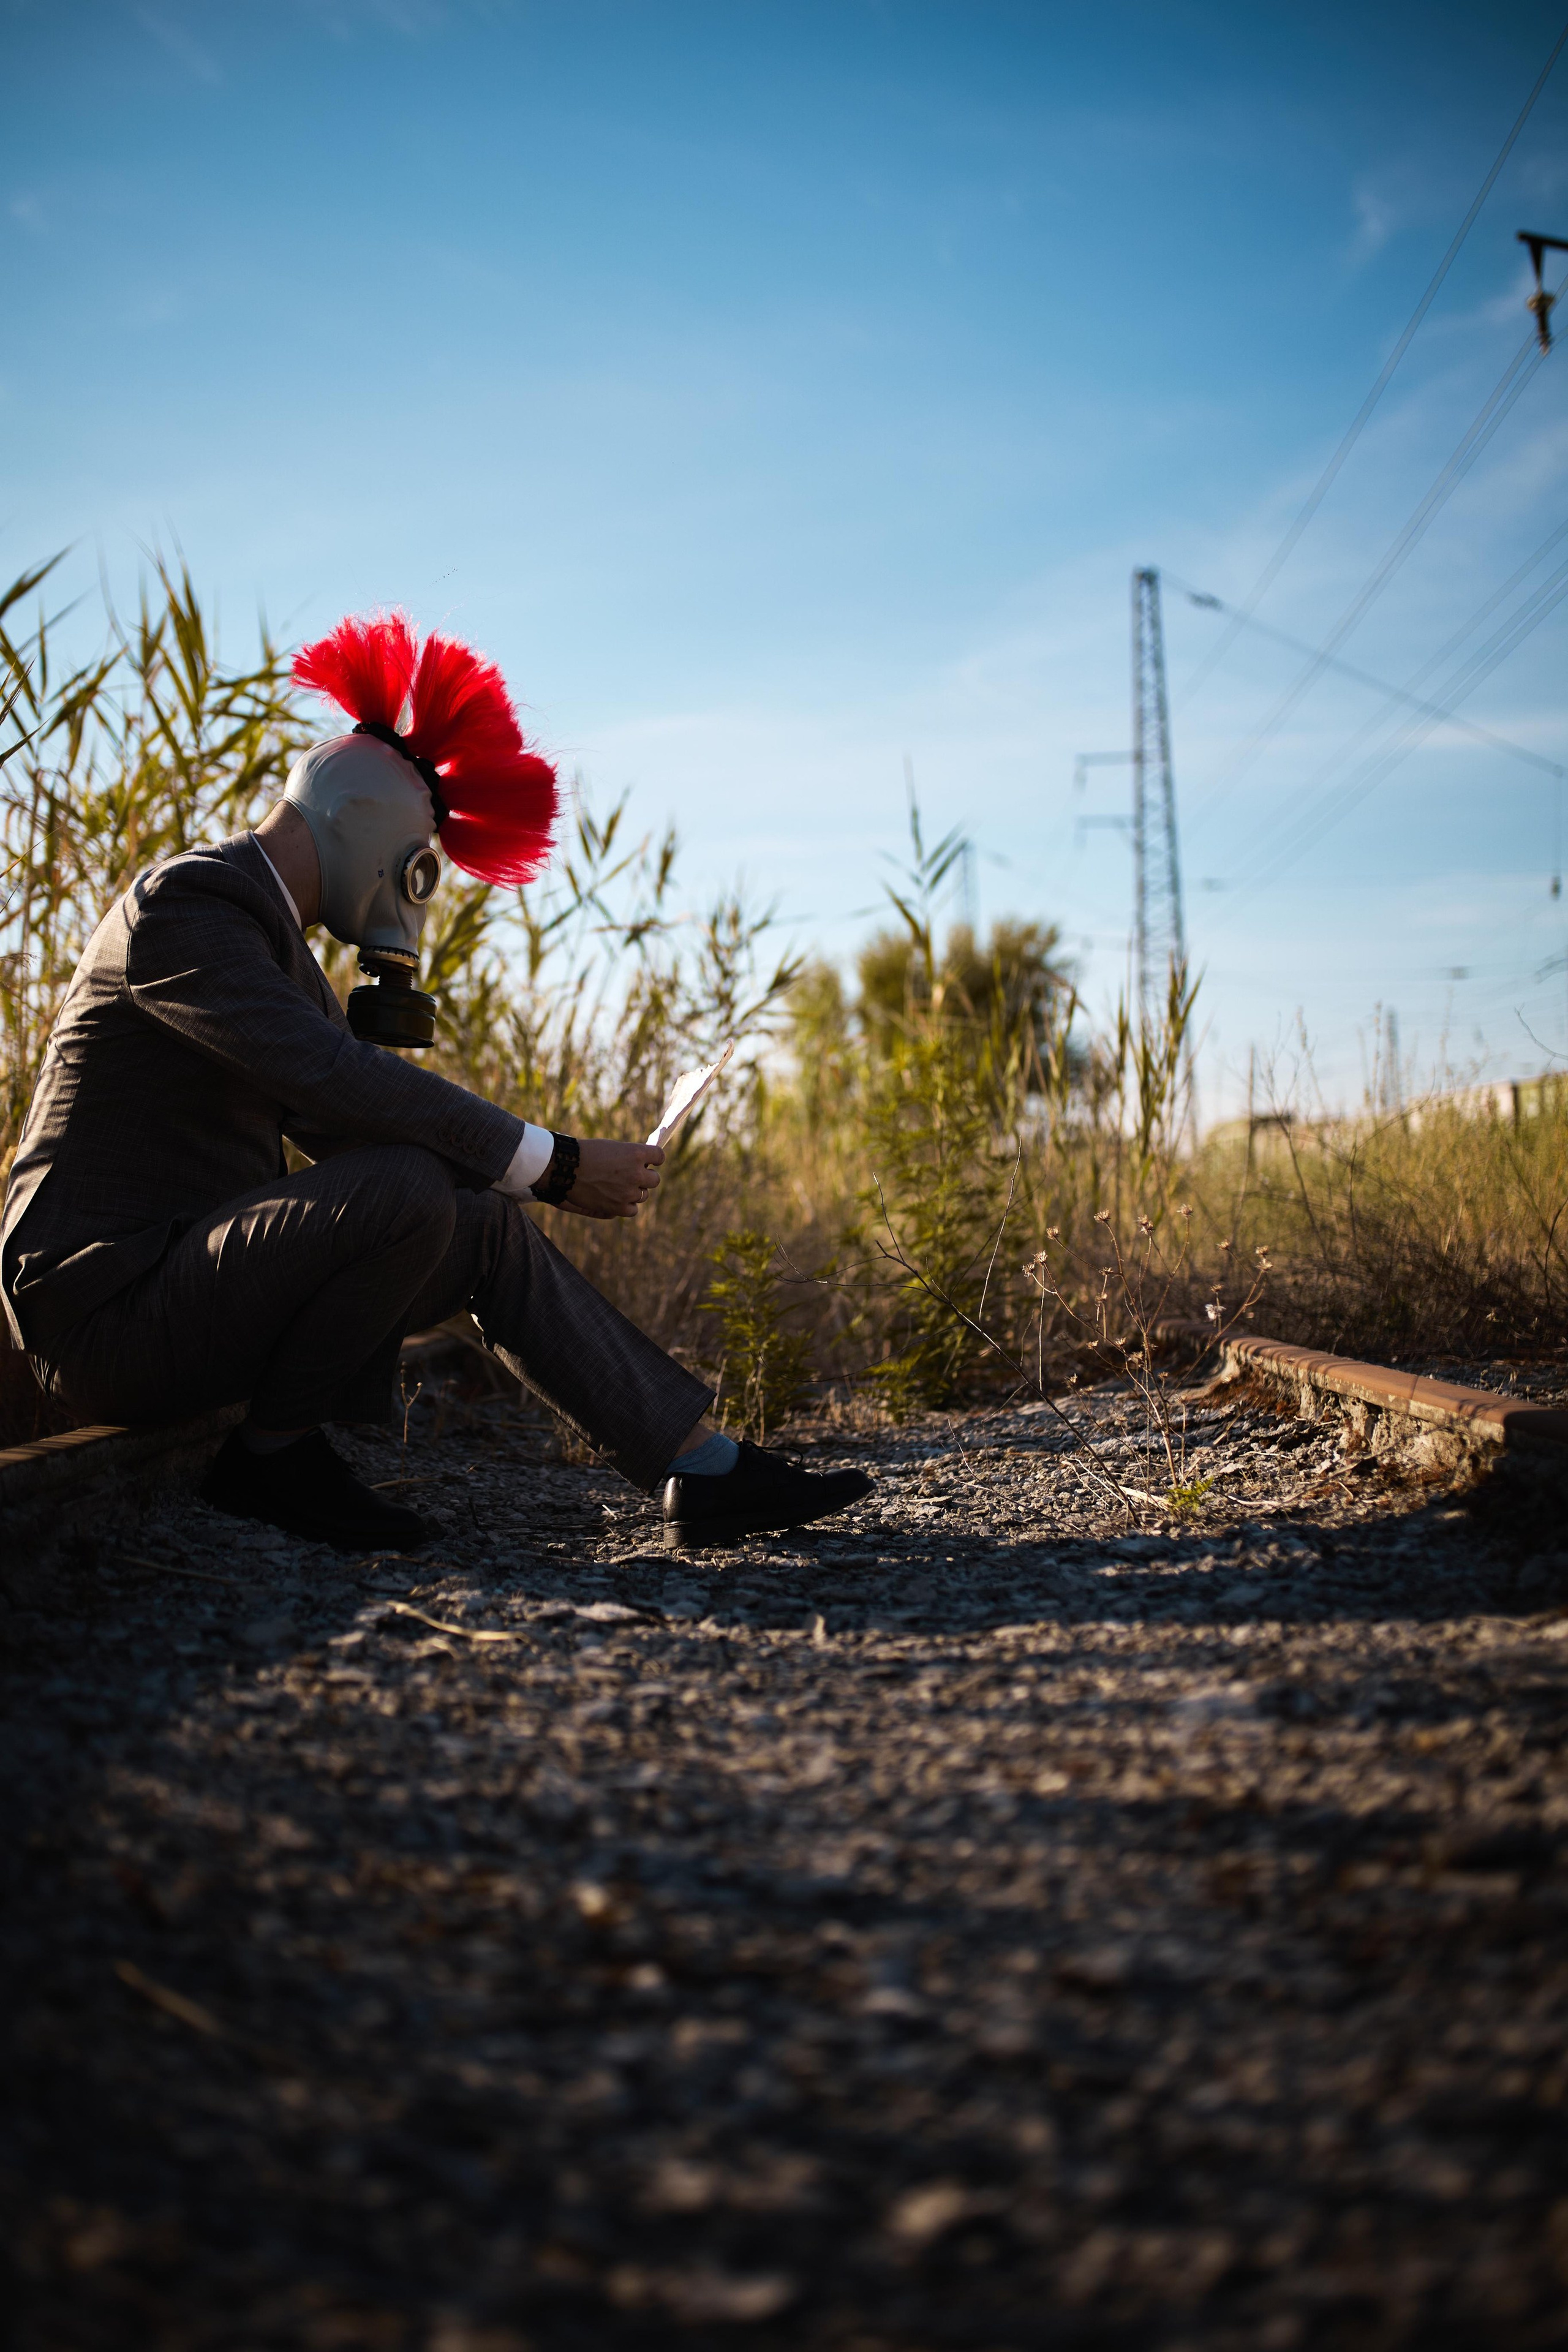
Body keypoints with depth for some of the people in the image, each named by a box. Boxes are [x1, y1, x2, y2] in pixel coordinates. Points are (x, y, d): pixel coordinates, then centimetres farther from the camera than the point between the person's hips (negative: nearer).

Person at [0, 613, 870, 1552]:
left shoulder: (278, 946, 18)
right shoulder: (183, 904, -14)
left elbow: (343, 1125, 18)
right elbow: (337, 1082, -26)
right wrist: (556, 1164, -23)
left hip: (196, 1281, 9)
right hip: (113, 1308, -9)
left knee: (491, 1227, 2)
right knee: (408, 1187, -29)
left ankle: (707, 1470, 1)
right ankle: (274, 1453, -9)